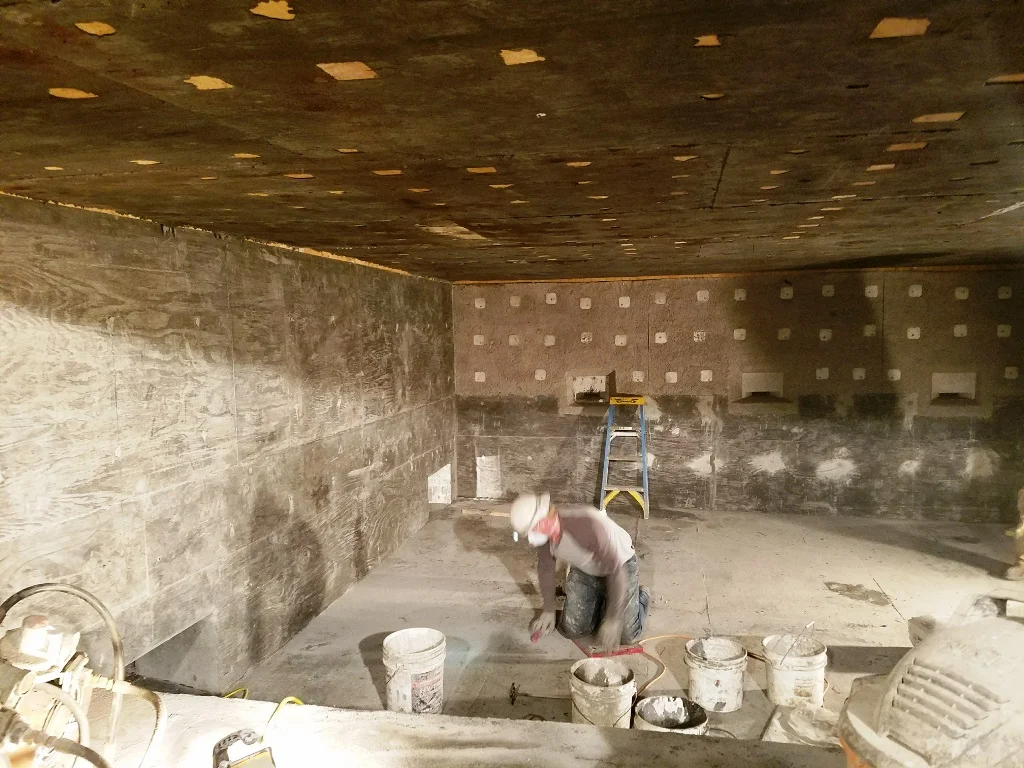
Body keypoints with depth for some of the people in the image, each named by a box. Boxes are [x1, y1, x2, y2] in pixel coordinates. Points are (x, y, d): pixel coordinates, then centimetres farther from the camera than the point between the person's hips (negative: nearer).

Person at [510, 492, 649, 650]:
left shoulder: (588, 525, -42)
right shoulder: (543, 533, -21)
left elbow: (616, 572, -37)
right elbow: (546, 569, -1)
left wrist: (613, 621, -32)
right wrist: (548, 612, 4)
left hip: (620, 564, -5)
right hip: (584, 570, 5)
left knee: (626, 635, -10)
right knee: (573, 630, -1)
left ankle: (641, 597, 20)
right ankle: (600, 600, 26)